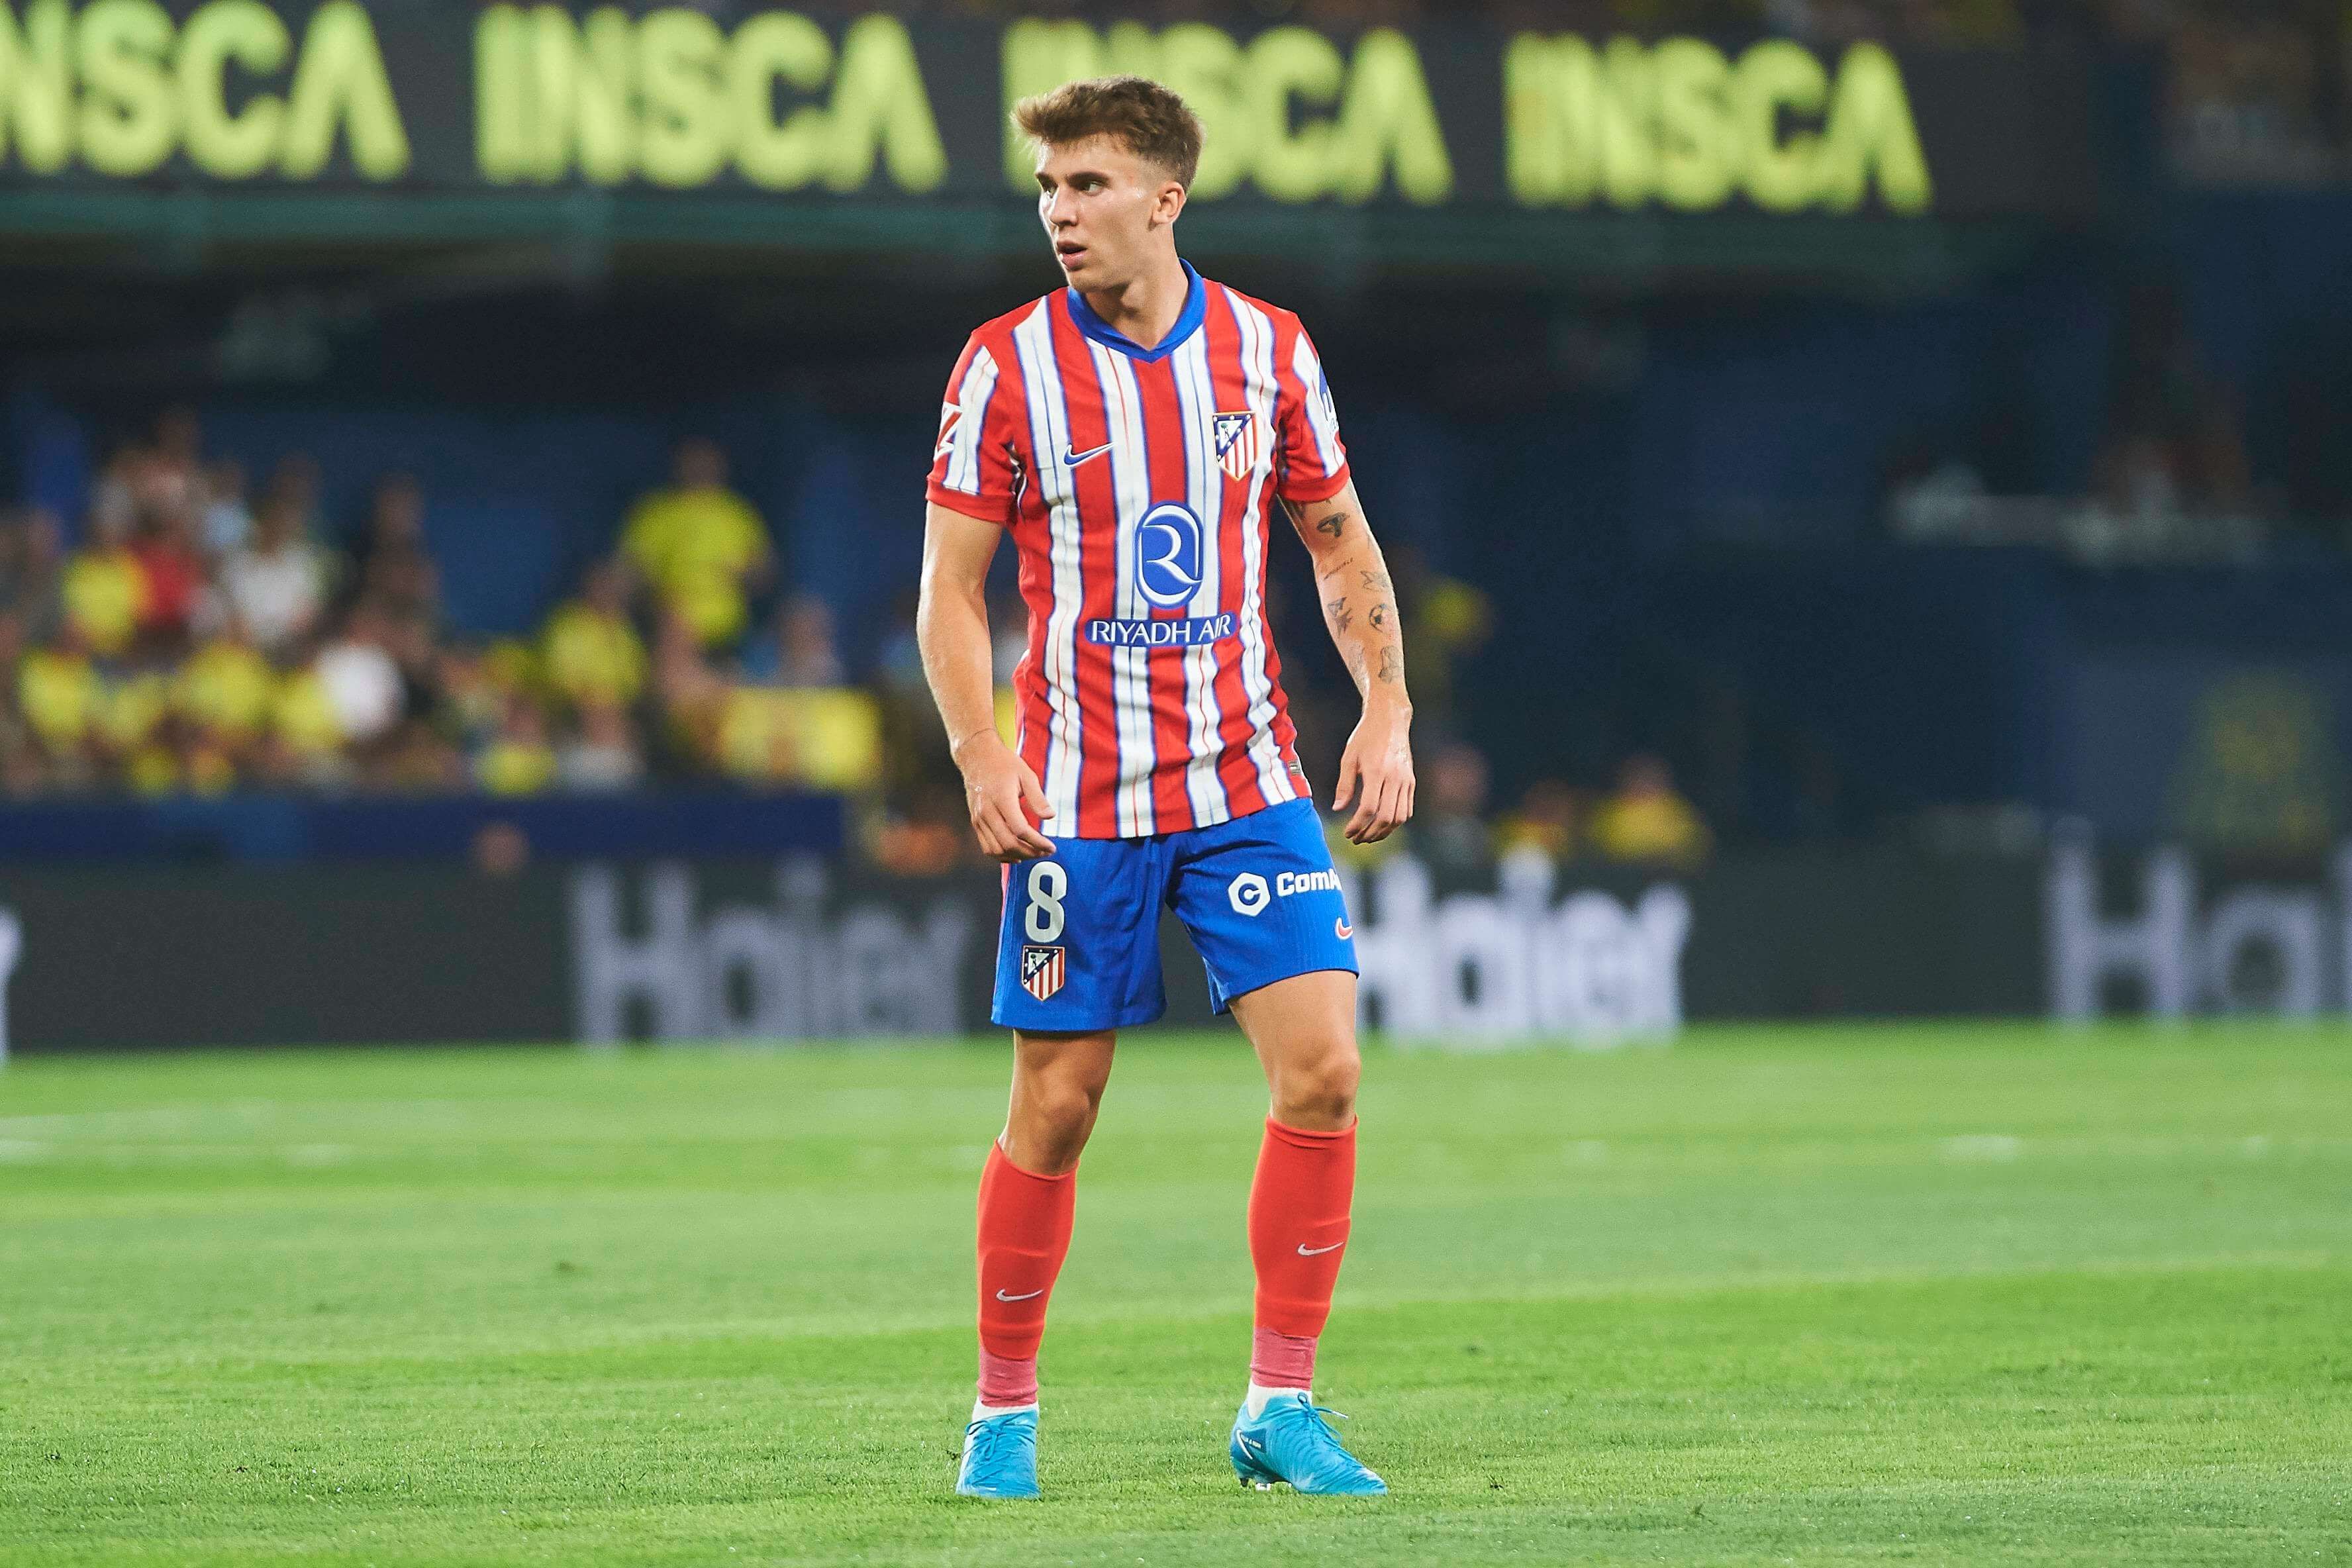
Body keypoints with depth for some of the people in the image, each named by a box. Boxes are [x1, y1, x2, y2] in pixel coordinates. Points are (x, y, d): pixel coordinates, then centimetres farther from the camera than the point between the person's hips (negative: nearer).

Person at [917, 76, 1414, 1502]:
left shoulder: (1268, 350, 3)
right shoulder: (1008, 365, -3)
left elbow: (1342, 543, 13)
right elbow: (954, 587, 0)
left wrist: (1387, 710, 2)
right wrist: (982, 758, -12)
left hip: (1249, 783, 2)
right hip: (1080, 798, -2)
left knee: (1322, 1067, -10)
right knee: (1056, 1107, 0)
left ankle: (1281, 1408, -1)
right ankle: (1006, 1411, 17)